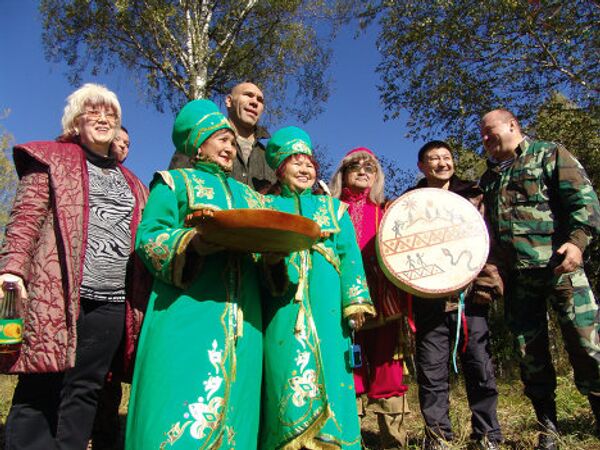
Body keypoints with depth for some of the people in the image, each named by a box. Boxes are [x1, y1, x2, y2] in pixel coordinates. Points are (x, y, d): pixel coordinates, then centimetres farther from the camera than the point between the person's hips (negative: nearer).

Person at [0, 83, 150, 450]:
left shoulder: (131, 183, 23)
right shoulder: (52, 159, 10)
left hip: (111, 305, 4)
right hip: (58, 296, -4)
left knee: (84, 392, 7)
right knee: (40, 391, -1)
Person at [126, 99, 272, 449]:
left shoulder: (248, 195, 25)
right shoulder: (175, 182, 11)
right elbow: (148, 238, -1)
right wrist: (191, 241, -20)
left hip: (241, 317, 5)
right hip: (188, 310, -4)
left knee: (232, 408, 5)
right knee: (182, 402, -8)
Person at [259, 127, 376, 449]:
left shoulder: (333, 207, 20)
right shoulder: (266, 205, 18)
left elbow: (349, 254, 11)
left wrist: (355, 299, 0)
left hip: (326, 304, 2)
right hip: (282, 304, -1)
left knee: (328, 367, -1)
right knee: (286, 370, -7)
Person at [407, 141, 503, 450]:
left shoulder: (472, 195, 13)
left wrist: (487, 283, -2)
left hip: (470, 294, 1)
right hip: (428, 299, 0)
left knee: (480, 367, 4)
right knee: (431, 371, 4)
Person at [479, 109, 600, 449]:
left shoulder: (548, 154, 7)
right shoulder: (489, 178, 21)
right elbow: (488, 229, 20)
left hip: (558, 266, -5)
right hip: (516, 277, 5)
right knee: (531, 354, 7)